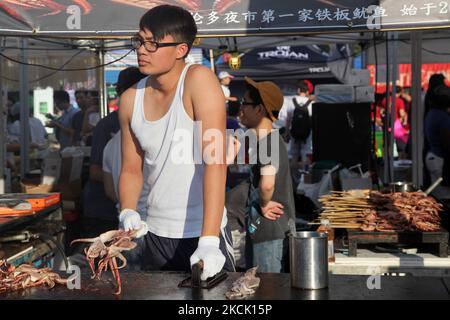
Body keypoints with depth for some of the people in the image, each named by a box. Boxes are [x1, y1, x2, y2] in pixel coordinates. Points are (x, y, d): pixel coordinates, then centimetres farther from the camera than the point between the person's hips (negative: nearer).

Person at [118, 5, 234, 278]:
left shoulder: (199, 80, -15)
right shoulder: (131, 99, 2)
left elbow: (216, 163, -23)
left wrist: (208, 241, -30)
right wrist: (128, 213, -8)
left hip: (202, 235, -5)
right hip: (155, 236, 5)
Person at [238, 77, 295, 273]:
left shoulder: (270, 142, -19)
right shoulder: (260, 141, 12)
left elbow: (267, 183, -36)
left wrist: (264, 204, -17)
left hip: (271, 235, -10)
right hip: (257, 231, 10)